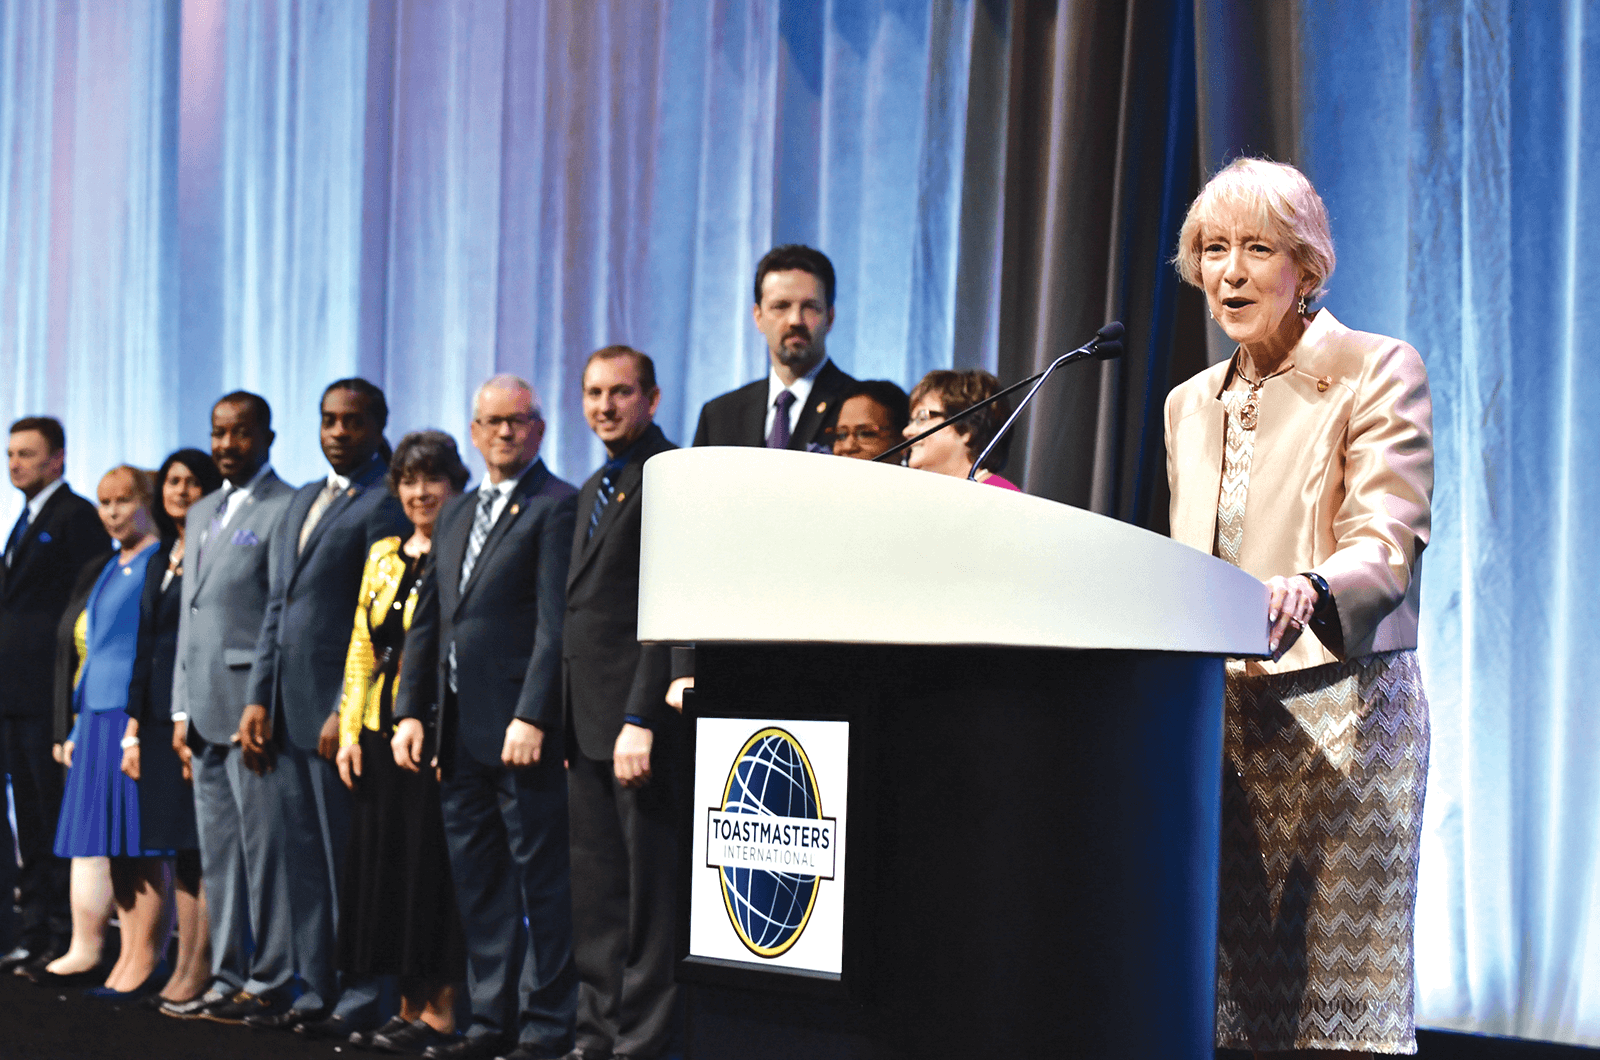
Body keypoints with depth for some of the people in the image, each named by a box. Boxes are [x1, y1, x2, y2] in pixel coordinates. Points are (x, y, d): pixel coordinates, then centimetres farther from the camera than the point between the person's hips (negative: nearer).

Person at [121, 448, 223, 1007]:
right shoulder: (160, 559, 18)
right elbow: (145, 647, 18)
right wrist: (133, 730, 14)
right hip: (160, 713, 8)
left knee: (205, 842, -4)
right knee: (178, 846, 8)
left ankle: (200, 967, 0)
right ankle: (185, 966, 12)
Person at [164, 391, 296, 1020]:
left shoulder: (287, 509, -7)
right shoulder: (202, 514, 19)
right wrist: (181, 709, 15)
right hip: (206, 709, 8)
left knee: (262, 847, -4)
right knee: (216, 854, 11)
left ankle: (269, 979, 3)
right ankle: (228, 977, 18)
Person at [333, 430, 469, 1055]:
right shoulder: (383, 556, 15)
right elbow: (361, 649, 16)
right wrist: (350, 730, 9)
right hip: (381, 733, 7)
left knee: (432, 863, -4)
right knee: (381, 861, 8)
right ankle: (407, 1005, 17)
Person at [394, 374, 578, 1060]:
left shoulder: (557, 507, -6)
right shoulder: (457, 514, 19)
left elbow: (556, 623, -13)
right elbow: (426, 621, 20)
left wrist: (532, 717, -19)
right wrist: (410, 710, 11)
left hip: (522, 728, -8)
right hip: (461, 731, 8)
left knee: (542, 882, -2)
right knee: (478, 882, 11)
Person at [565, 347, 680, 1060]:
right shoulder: (594, 489, 21)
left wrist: (642, 718, -20)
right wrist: (565, 721, 16)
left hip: (639, 723, -9)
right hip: (589, 724, 9)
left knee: (649, 891, -3)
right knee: (594, 894, 13)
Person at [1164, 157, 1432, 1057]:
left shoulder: (1379, 371, -1)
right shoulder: (1191, 403, 17)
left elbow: (1388, 542, -15)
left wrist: (1310, 591, -34)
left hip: (1340, 709, -5)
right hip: (1219, 712, 5)